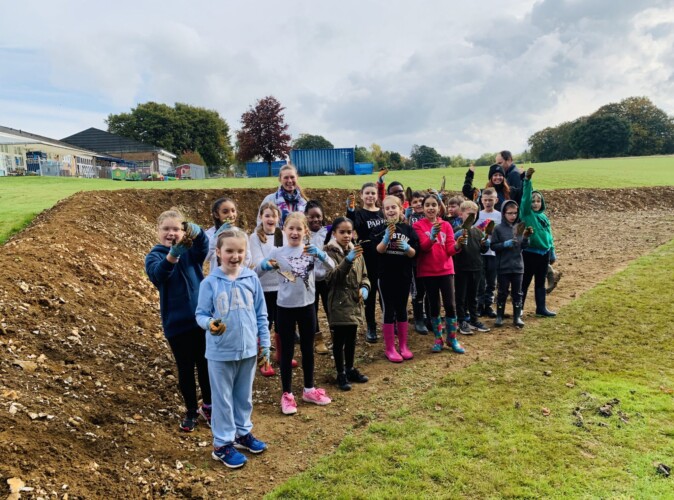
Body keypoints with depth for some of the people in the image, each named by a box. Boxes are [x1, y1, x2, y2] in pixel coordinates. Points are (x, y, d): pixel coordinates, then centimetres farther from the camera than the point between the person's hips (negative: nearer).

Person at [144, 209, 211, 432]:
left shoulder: (190, 250, 0)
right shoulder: (154, 255, -5)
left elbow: (203, 247, -24)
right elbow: (157, 274, -28)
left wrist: (196, 232, -47)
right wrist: (173, 254, -49)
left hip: (201, 318, 2)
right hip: (176, 322, -1)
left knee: (205, 364, 13)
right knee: (185, 368, 11)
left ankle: (208, 406, 33)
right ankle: (191, 411, 30)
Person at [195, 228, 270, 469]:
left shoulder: (252, 279, -4)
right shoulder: (210, 282, -12)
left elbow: (261, 314, 3)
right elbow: (201, 314, -7)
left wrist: (265, 343, 5)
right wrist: (210, 324, -29)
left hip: (248, 350, 3)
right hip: (221, 352, -3)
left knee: (244, 396, 20)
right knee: (223, 399, 10)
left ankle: (243, 432, 39)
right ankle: (222, 444, 25)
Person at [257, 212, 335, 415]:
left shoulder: (311, 251, -2)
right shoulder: (277, 252, -4)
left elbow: (331, 267, -16)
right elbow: (255, 272, -3)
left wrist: (320, 253, -35)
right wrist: (265, 265, -25)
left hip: (306, 306, 2)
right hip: (285, 307, -1)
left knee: (308, 349, 14)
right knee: (287, 351, 7)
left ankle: (309, 389, 31)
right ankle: (287, 394, 20)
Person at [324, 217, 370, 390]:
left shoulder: (356, 251, 8)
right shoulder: (330, 252, -10)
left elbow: (364, 275, 17)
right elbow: (331, 277, -24)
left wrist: (365, 288, -4)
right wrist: (347, 260, -37)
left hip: (354, 302, 6)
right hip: (339, 303, -5)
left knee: (351, 339, 16)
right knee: (339, 340, 3)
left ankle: (350, 369, 31)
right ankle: (341, 373, 17)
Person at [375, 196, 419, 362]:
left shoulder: (408, 229, 3)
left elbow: (413, 253, -1)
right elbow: (379, 250, -13)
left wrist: (407, 247, -22)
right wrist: (387, 238, -31)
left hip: (404, 275, 2)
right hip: (386, 275, -2)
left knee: (402, 309, 11)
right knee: (388, 310, 1)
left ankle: (403, 346, 22)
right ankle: (389, 348, 10)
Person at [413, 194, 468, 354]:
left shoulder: (446, 225, 4)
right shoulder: (418, 226, -3)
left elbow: (450, 249, -2)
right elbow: (423, 247, -16)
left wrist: (458, 245, -25)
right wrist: (432, 236, -36)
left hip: (445, 270, 1)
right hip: (428, 271, -1)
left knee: (450, 304, -1)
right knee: (434, 305, 7)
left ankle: (452, 339, 15)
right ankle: (438, 339, 21)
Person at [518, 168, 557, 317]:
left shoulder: (544, 217, 9)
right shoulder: (526, 214, -8)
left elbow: (549, 236, 15)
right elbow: (525, 198, -24)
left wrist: (552, 254, 15)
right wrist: (527, 180, -35)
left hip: (544, 253, 6)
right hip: (530, 253, -6)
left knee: (540, 282, 14)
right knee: (525, 281, 2)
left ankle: (541, 308, 23)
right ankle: (519, 308, 12)